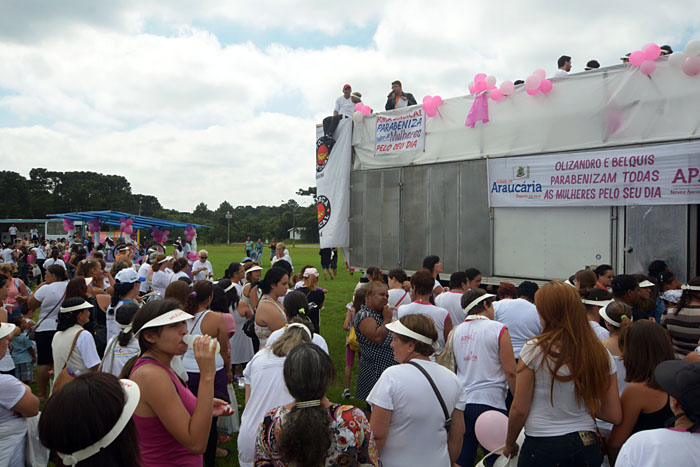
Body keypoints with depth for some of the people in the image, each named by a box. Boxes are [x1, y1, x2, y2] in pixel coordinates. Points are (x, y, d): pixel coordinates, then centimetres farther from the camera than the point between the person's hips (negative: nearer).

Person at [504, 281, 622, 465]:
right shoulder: (600, 353, -4)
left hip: (542, 448, -4)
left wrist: (509, 444, 4)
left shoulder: (534, 349, -15)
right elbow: (614, 415, 0)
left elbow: (519, 410, -11)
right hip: (587, 446, 4)